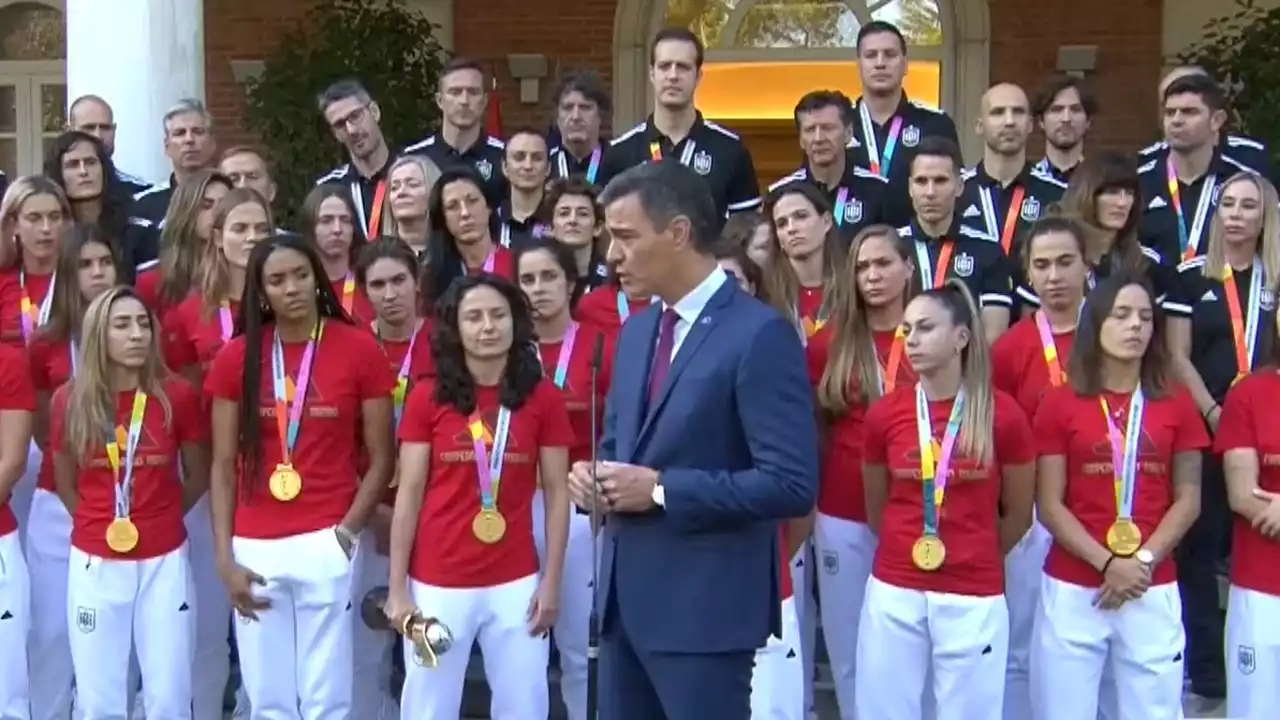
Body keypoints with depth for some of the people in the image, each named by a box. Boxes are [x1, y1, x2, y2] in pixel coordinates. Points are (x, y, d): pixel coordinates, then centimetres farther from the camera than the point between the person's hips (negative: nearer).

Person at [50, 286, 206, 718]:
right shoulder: (69, 401, -4)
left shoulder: (177, 397, -6)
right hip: (95, 564, 1)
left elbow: (198, 477, 8)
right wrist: (99, 524, 7)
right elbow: (65, 485, 10)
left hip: (164, 562, 0)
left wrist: (159, 518, 10)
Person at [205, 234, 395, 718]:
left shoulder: (359, 349, -2)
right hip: (254, 549, 2)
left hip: (324, 545, -2)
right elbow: (222, 466, 5)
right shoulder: (236, 357, 3)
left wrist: (347, 529, -9)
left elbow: (381, 458, 2)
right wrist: (224, 558, -2)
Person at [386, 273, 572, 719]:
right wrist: (397, 588, -3)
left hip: (515, 584, 1)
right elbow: (409, 494, 0)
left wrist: (551, 582, -1)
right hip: (436, 584, 0)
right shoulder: (427, 397, -2)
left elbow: (557, 494, 3)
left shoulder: (543, 398, 0)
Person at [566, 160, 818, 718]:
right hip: (626, 593, 8)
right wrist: (594, 474, -1)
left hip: (705, 603, -8)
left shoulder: (760, 334, -15)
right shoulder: (635, 331, 12)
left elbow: (792, 484, -21)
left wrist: (662, 489, -19)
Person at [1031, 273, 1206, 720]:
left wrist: (1144, 560, -8)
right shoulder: (1059, 403, 0)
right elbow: (1049, 505, -3)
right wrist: (1106, 563, -13)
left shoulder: (1176, 403, 6)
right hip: (1073, 589, -1)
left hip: (1154, 591, 1)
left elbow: (1188, 499, 5)